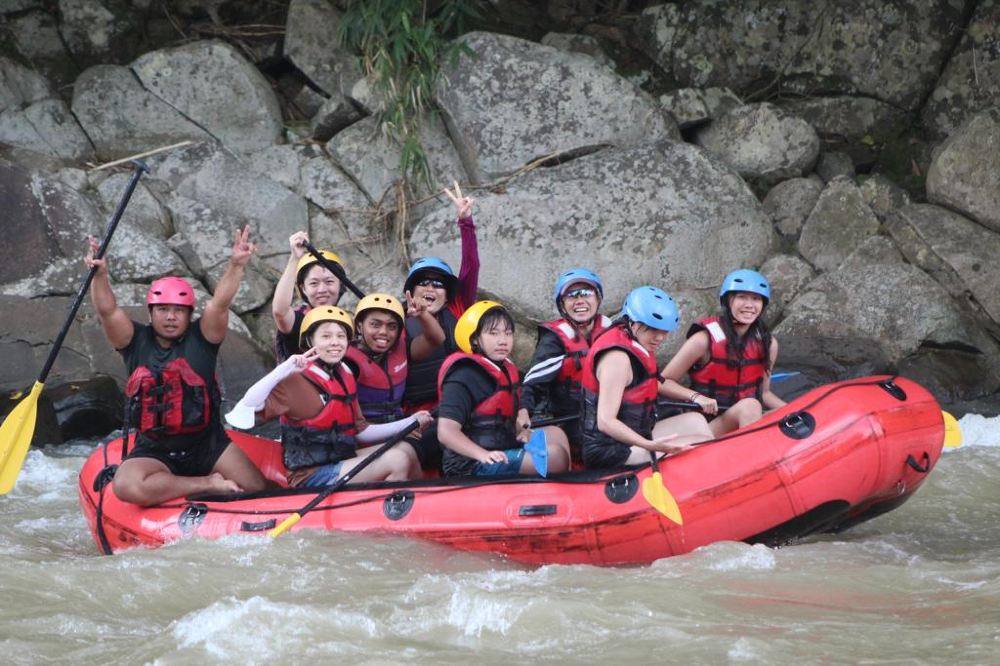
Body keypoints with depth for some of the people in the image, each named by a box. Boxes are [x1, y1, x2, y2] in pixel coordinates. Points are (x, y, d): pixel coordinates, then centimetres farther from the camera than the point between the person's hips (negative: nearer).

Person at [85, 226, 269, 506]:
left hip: (207, 445, 0)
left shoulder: (200, 338, 1)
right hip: (154, 452, 0)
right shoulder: (136, 342, 3)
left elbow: (219, 304, -15)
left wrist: (236, 266, -31)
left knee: (257, 490, -15)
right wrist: (100, 275, -29)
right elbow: (108, 311, -11)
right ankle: (209, 485, -17)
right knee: (126, 486, -32)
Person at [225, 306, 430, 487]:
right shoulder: (296, 381, -13)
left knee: (405, 449, 1)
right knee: (396, 461, -17)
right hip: (310, 477, -8)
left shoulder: (345, 378, 11)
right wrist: (284, 369, -31)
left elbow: (360, 432, 15)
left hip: (341, 461, 8)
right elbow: (247, 407, -27)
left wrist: (409, 423, 10)